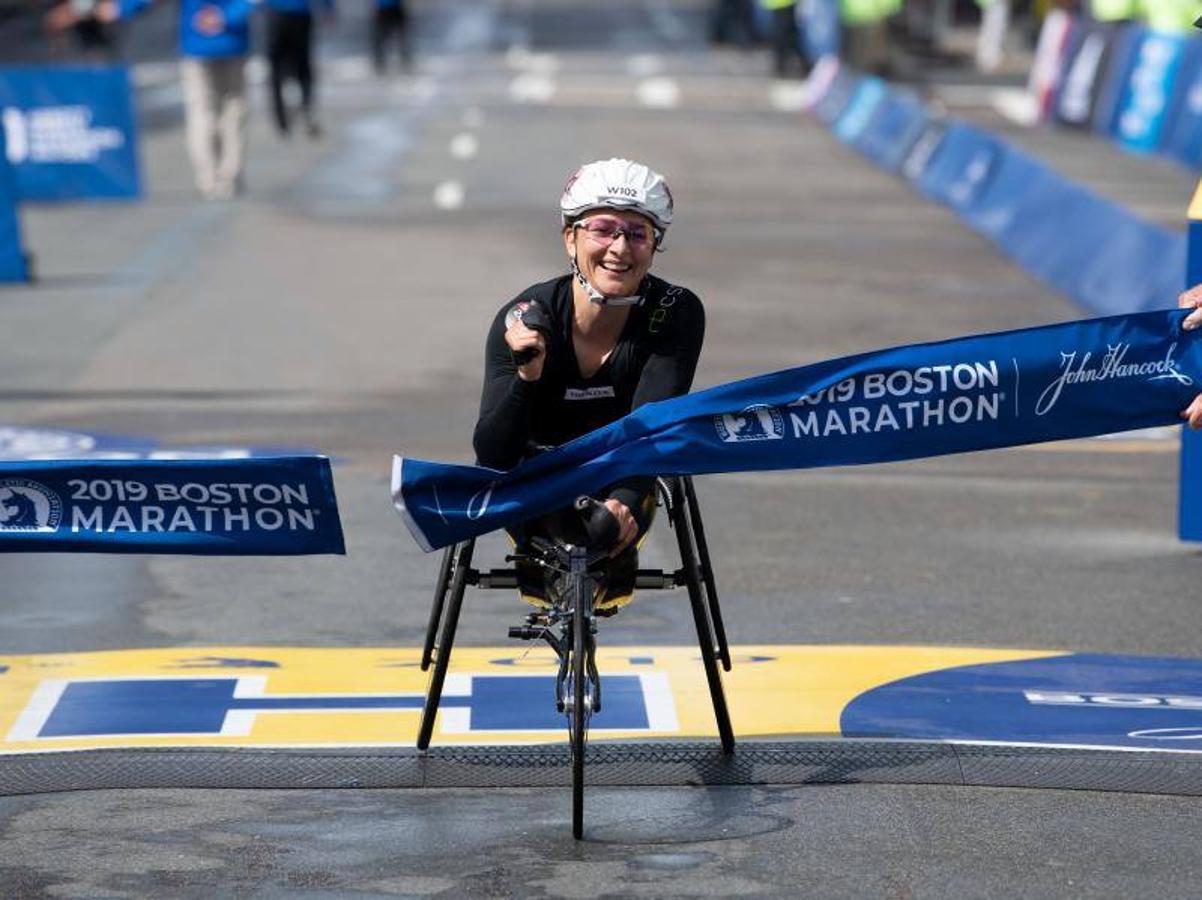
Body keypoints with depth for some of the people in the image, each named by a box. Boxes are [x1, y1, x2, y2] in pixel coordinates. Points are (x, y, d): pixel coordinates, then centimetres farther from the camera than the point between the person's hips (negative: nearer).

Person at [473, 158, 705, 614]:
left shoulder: (676, 314, -18)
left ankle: (612, 563, 6)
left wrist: (624, 502, -49)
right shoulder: (525, 319, -21)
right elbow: (493, 455, -26)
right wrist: (526, 375, -44)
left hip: (623, 485, 1)